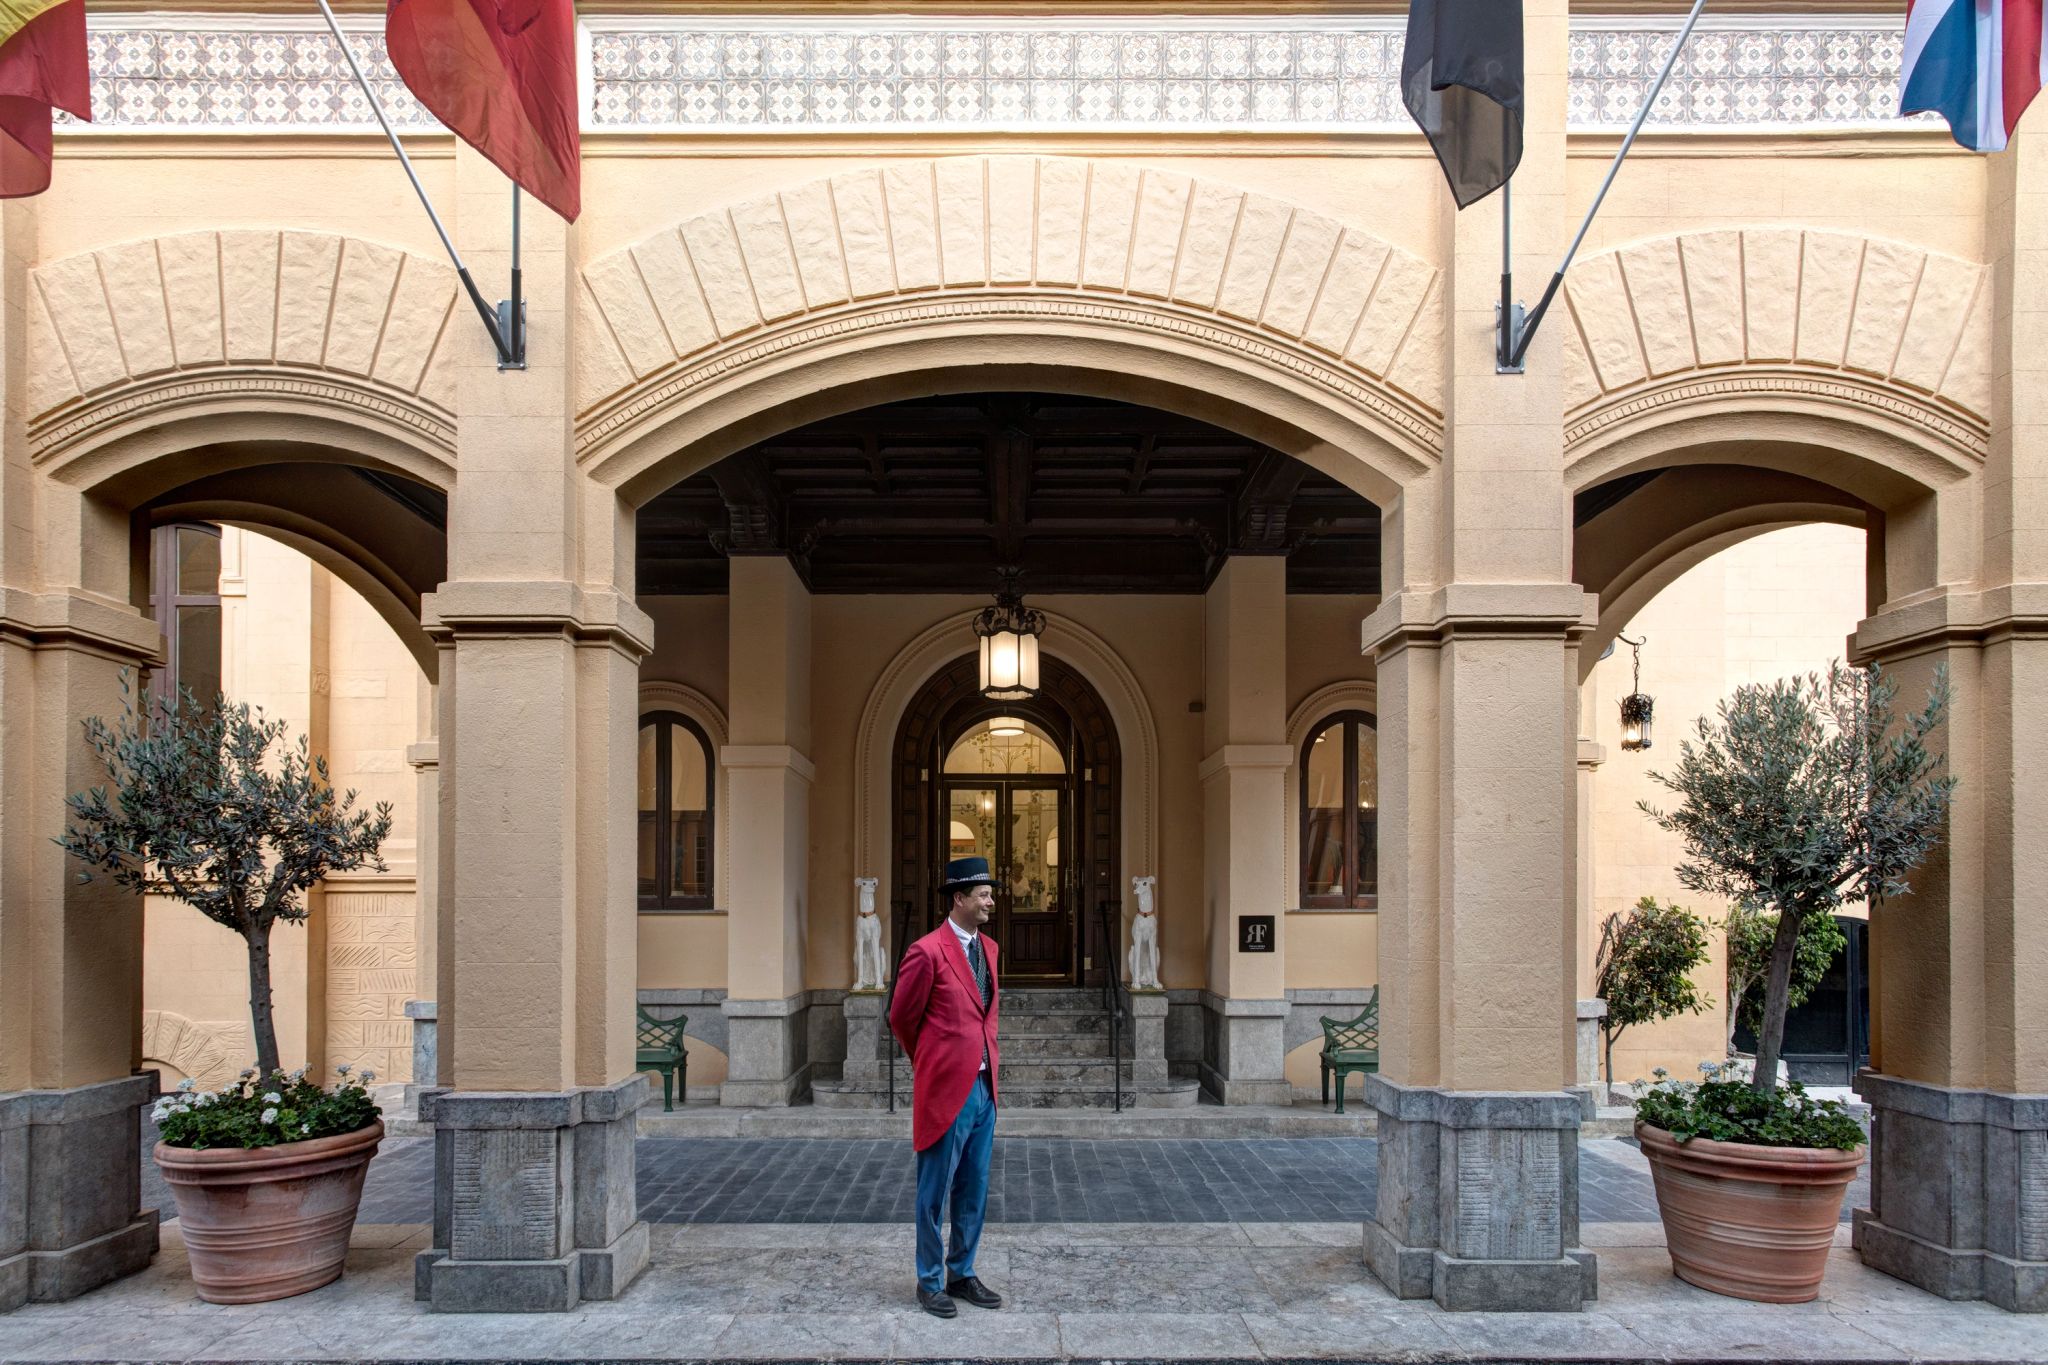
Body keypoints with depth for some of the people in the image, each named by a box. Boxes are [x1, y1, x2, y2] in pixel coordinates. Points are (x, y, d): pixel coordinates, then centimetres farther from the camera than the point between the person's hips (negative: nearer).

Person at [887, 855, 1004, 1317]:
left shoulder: (988, 948, 9)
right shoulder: (927, 951, -14)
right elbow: (901, 1018, -5)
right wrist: (931, 1061, 7)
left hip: (983, 1087, 7)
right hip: (946, 1089, -7)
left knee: (974, 1193, 14)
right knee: (935, 1193, 5)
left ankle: (962, 1274, 27)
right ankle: (929, 1282, 18)